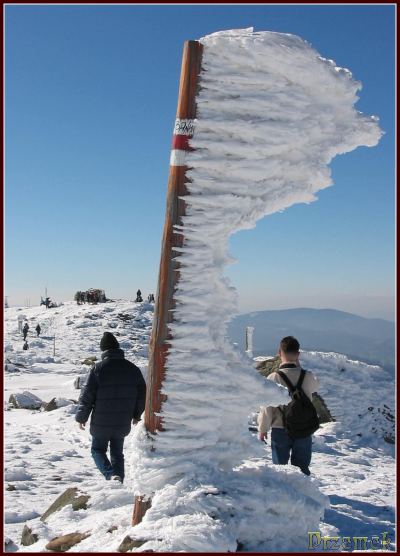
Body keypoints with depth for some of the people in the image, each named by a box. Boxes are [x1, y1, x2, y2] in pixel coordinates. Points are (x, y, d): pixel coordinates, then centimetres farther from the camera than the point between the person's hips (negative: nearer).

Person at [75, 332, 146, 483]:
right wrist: (136, 415, 22)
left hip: (101, 423, -3)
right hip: (123, 423, 4)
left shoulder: (98, 368, -13)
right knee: (117, 453, 18)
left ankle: (111, 475, -9)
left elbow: (87, 395, -10)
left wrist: (81, 417, 3)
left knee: (98, 450, 14)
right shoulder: (133, 369, 0)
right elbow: (142, 395, 8)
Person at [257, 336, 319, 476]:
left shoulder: (273, 378, -16)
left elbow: (267, 407, -11)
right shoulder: (308, 377, -9)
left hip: (280, 431, -2)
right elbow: (315, 386, 16)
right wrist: (298, 366, 10)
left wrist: (262, 429, 3)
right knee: (302, 469, 14)